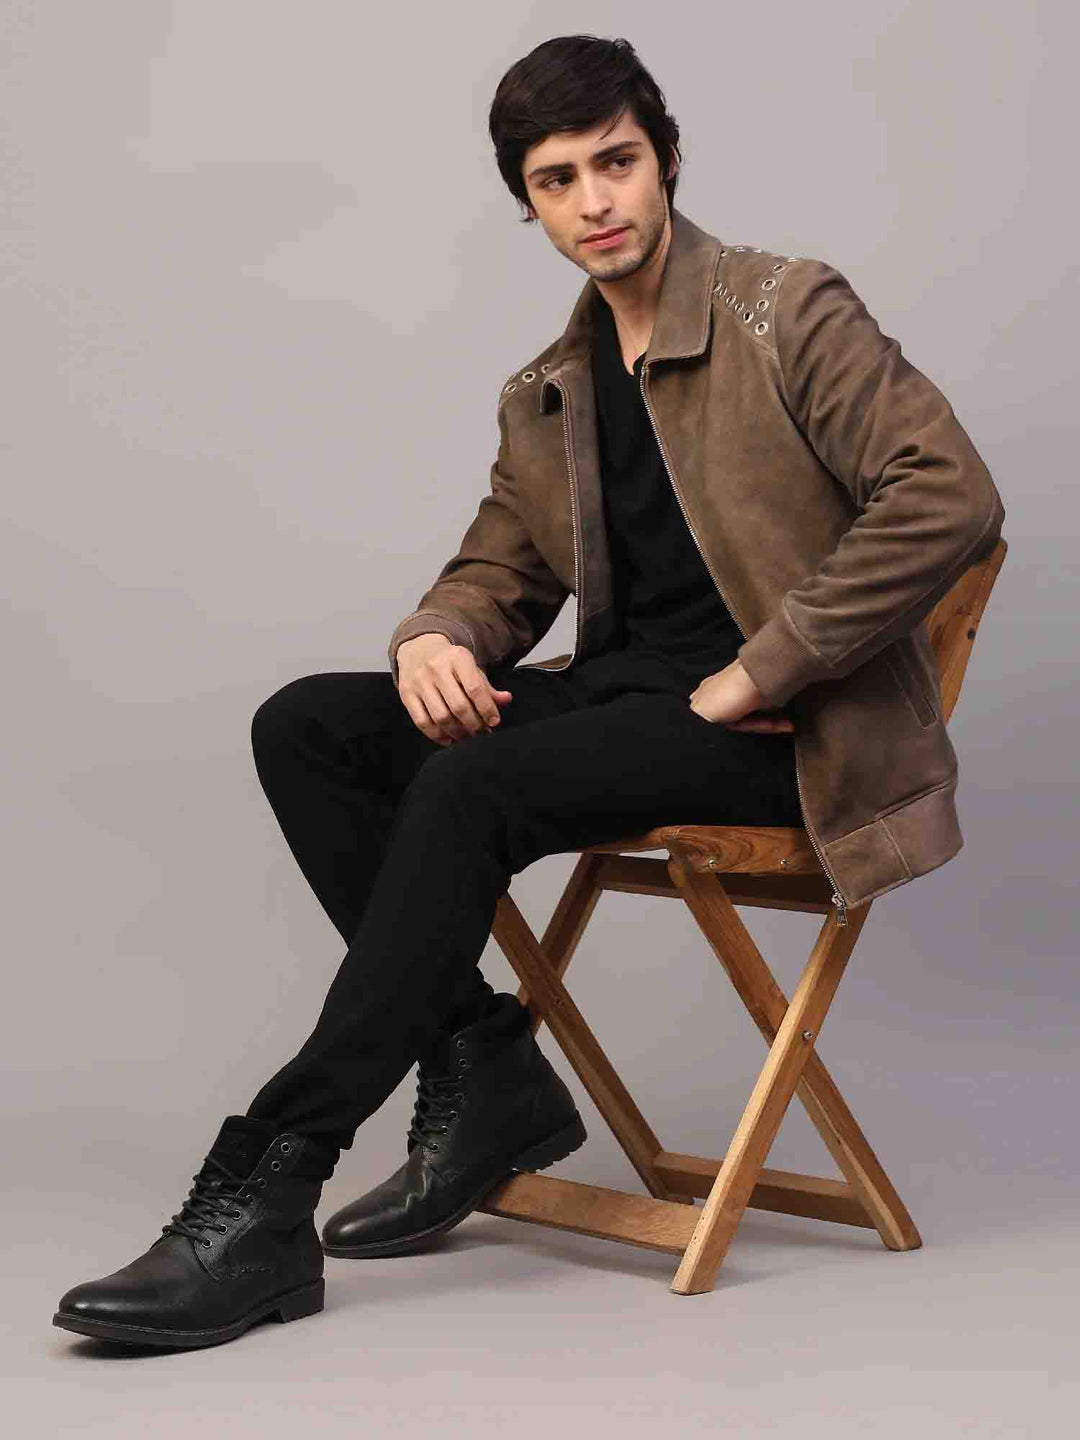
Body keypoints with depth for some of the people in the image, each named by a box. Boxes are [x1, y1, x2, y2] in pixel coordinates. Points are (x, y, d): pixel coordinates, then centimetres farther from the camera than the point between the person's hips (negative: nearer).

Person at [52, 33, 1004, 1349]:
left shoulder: (789, 312, -6)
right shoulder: (543, 397, 15)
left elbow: (948, 499, -17)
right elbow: (499, 571, 22)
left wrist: (757, 671, -17)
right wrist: (435, 637, -5)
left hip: (769, 730, -7)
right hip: (616, 689, 8)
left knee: (474, 787, -30)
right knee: (303, 727, -8)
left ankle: (263, 1198, -27)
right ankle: (482, 1069, -6)